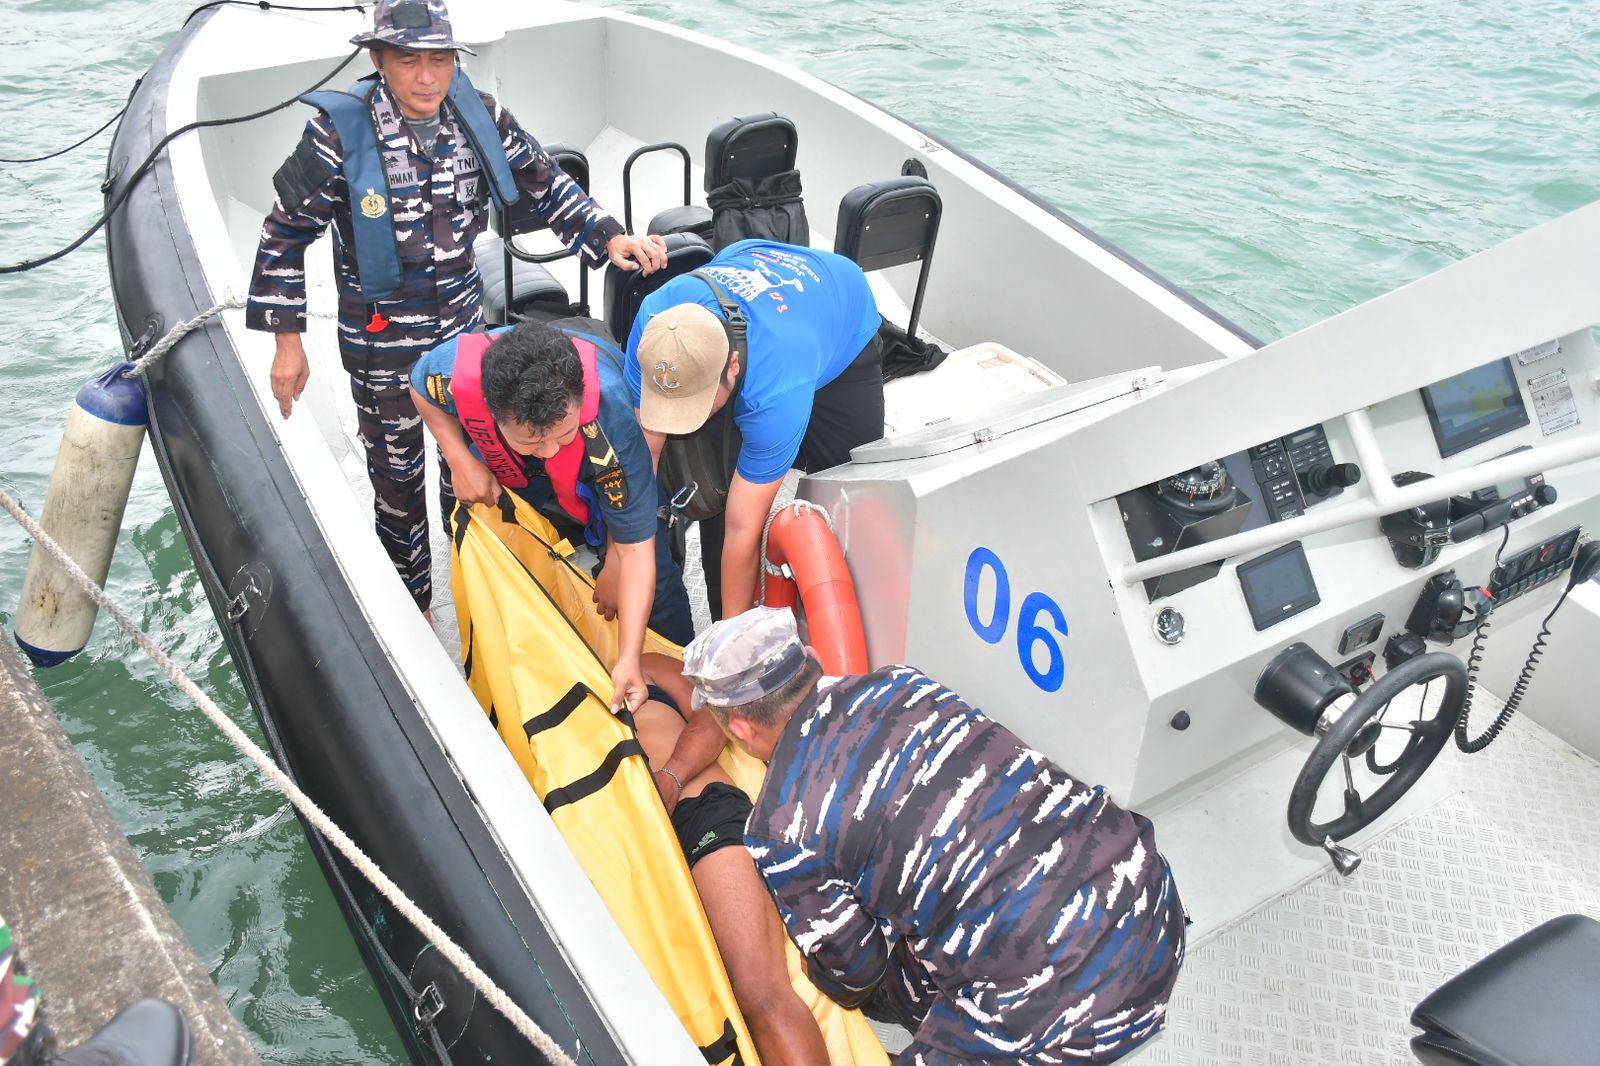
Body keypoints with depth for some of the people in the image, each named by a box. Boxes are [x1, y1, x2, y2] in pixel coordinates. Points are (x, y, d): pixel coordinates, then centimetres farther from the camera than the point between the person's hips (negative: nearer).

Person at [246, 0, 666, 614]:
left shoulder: (479, 116, -9)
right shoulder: (340, 136, -20)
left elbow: (545, 184, 4)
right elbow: (285, 235, -10)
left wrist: (608, 237, -11)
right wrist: (287, 340, -9)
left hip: (464, 325, 4)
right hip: (382, 344, -4)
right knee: (397, 477, 13)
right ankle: (411, 604, 34)